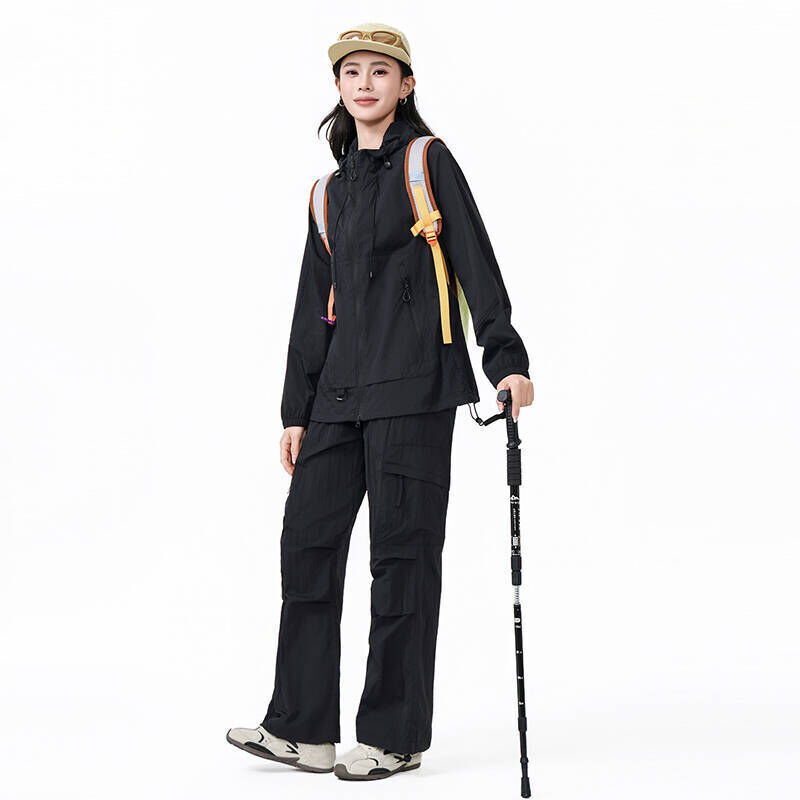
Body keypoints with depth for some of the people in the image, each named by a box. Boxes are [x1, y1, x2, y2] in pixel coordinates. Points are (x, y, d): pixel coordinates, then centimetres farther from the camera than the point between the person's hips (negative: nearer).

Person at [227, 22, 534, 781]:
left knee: (402, 549, -3)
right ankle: (302, 728, 9)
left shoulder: (428, 162, 3)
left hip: (413, 384, -6)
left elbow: (476, 262, -3)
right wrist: (296, 411, 13)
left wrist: (507, 358, -13)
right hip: (340, 390, 6)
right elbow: (314, 306, 18)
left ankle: (395, 734, 7)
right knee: (308, 539, 1)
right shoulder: (330, 192, 19)